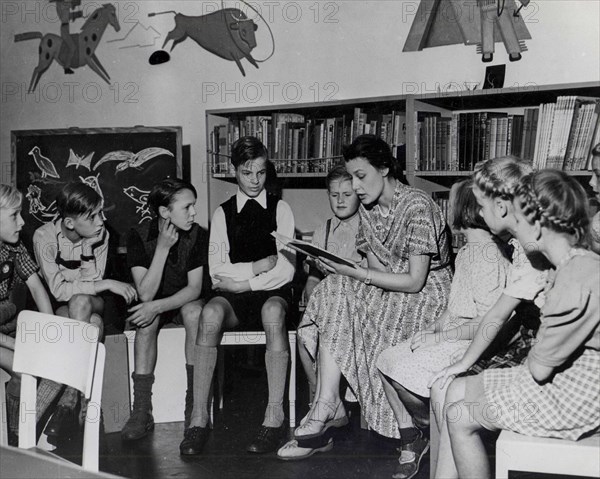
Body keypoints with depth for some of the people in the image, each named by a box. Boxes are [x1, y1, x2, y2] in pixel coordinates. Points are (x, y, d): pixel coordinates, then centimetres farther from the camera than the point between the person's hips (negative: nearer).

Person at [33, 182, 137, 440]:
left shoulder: (100, 234, -9)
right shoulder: (45, 237, -17)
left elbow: (93, 283, -11)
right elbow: (58, 290, -22)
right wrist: (108, 284, -25)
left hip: (90, 302, 2)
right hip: (58, 308, -2)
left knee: (80, 302, -35)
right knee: (93, 323, -34)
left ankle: (69, 397, -33)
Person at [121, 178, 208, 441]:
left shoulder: (197, 235, -11)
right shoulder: (139, 236, -14)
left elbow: (194, 288, -16)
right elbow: (145, 293, -22)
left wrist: (158, 306, -32)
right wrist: (163, 248, -28)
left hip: (183, 303, 1)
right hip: (153, 307, 0)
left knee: (194, 311, -33)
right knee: (147, 320, -33)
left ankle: (195, 405, -27)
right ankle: (142, 412, -30)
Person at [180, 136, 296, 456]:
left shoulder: (280, 209, 9)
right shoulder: (223, 213, 13)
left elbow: (286, 270, -3)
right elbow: (217, 270, 1)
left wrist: (244, 283, -10)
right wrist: (259, 266, -8)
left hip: (271, 292, -1)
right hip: (233, 296, 1)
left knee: (273, 310, -37)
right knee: (210, 312, -33)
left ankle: (274, 417, -35)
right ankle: (199, 418, -31)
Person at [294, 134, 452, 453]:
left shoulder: (417, 206, -17)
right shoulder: (368, 209, 7)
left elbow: (415, 281, -20)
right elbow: (377, 269, 5)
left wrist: (355, 273, -25)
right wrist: (345, 271, -16)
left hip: (428, 295, -7)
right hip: (387, 291, 7)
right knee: (335, 294, -19)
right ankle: (328, 408, -22)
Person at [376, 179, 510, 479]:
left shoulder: (488, 254, -18)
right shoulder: (467, 251, 14)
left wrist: (440, 337, -16)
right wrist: (431, 331, 3)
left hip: (474, 346, -10)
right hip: (451, 339, 10)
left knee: (400, 371, -22)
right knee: (386, 360, 1)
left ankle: (430, 431, 7)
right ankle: (412, 443, 9)